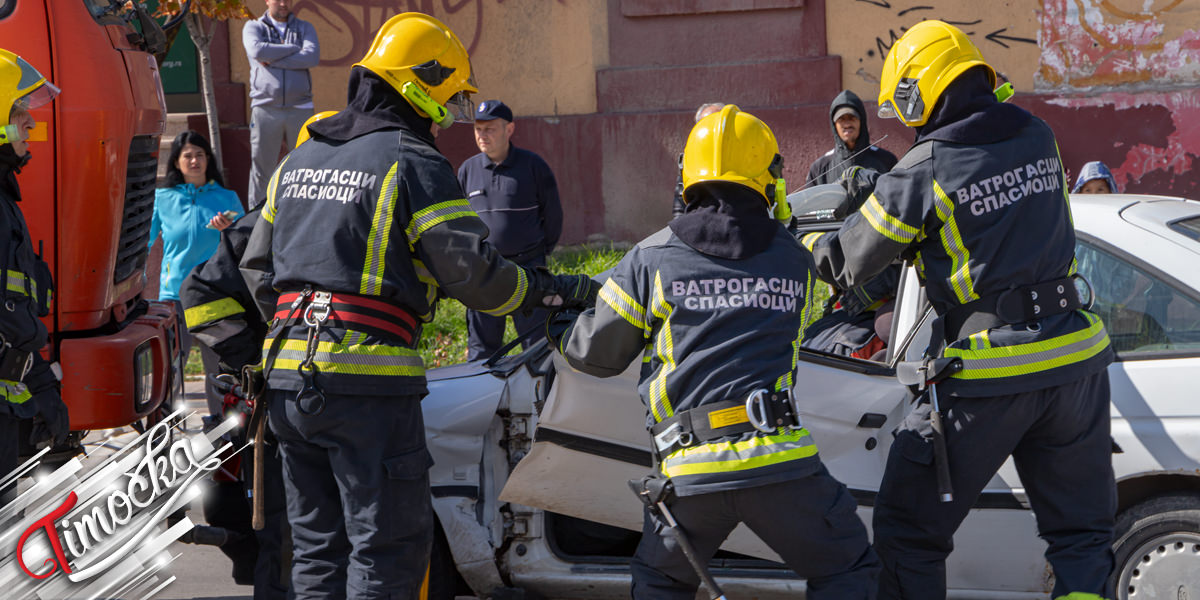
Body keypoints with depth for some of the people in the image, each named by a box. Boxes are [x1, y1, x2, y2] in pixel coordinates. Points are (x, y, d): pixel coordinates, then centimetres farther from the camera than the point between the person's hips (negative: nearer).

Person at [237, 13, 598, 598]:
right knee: (388, 547, -2)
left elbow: (257, 269, 21)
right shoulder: (414, 162, -7)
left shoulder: (299, 159, 17)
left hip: (286, 376, 8)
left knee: (318, 542, 15)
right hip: (367, 380, -8)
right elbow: (471, 271, -12)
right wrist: (557, 290, 0)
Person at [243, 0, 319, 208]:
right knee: (262, 166, -1)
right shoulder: (254, 27, 11)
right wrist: (294, 48, -4)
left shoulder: (304, 28, 14)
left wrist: (273, 59, -8)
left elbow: (312, 57, -5)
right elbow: (257, 50, -11)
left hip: (300, 107, 1)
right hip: (265, 107, -1)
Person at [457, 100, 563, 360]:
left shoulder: (533, 166, -2)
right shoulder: (467, 170, 6)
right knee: (481, 348, 7)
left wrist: (538, 254, 8)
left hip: (527, 269, -3)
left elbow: (553, 214, 6)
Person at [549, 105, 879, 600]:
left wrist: (558, 330, 37)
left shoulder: (651, 258, 6)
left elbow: (599, 353, 15)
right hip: (779, 457, -1)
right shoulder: (796, 261, 10)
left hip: (690, 469, 1)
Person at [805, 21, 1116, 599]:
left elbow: (849, 262, 0)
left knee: (907, 531, 9)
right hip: (1074, 357, 5)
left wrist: (809, 243, 24)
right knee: (1081, 531, 14)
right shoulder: (1039, 138, 5)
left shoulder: (924, 171, -11)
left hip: (986, 371, -5)